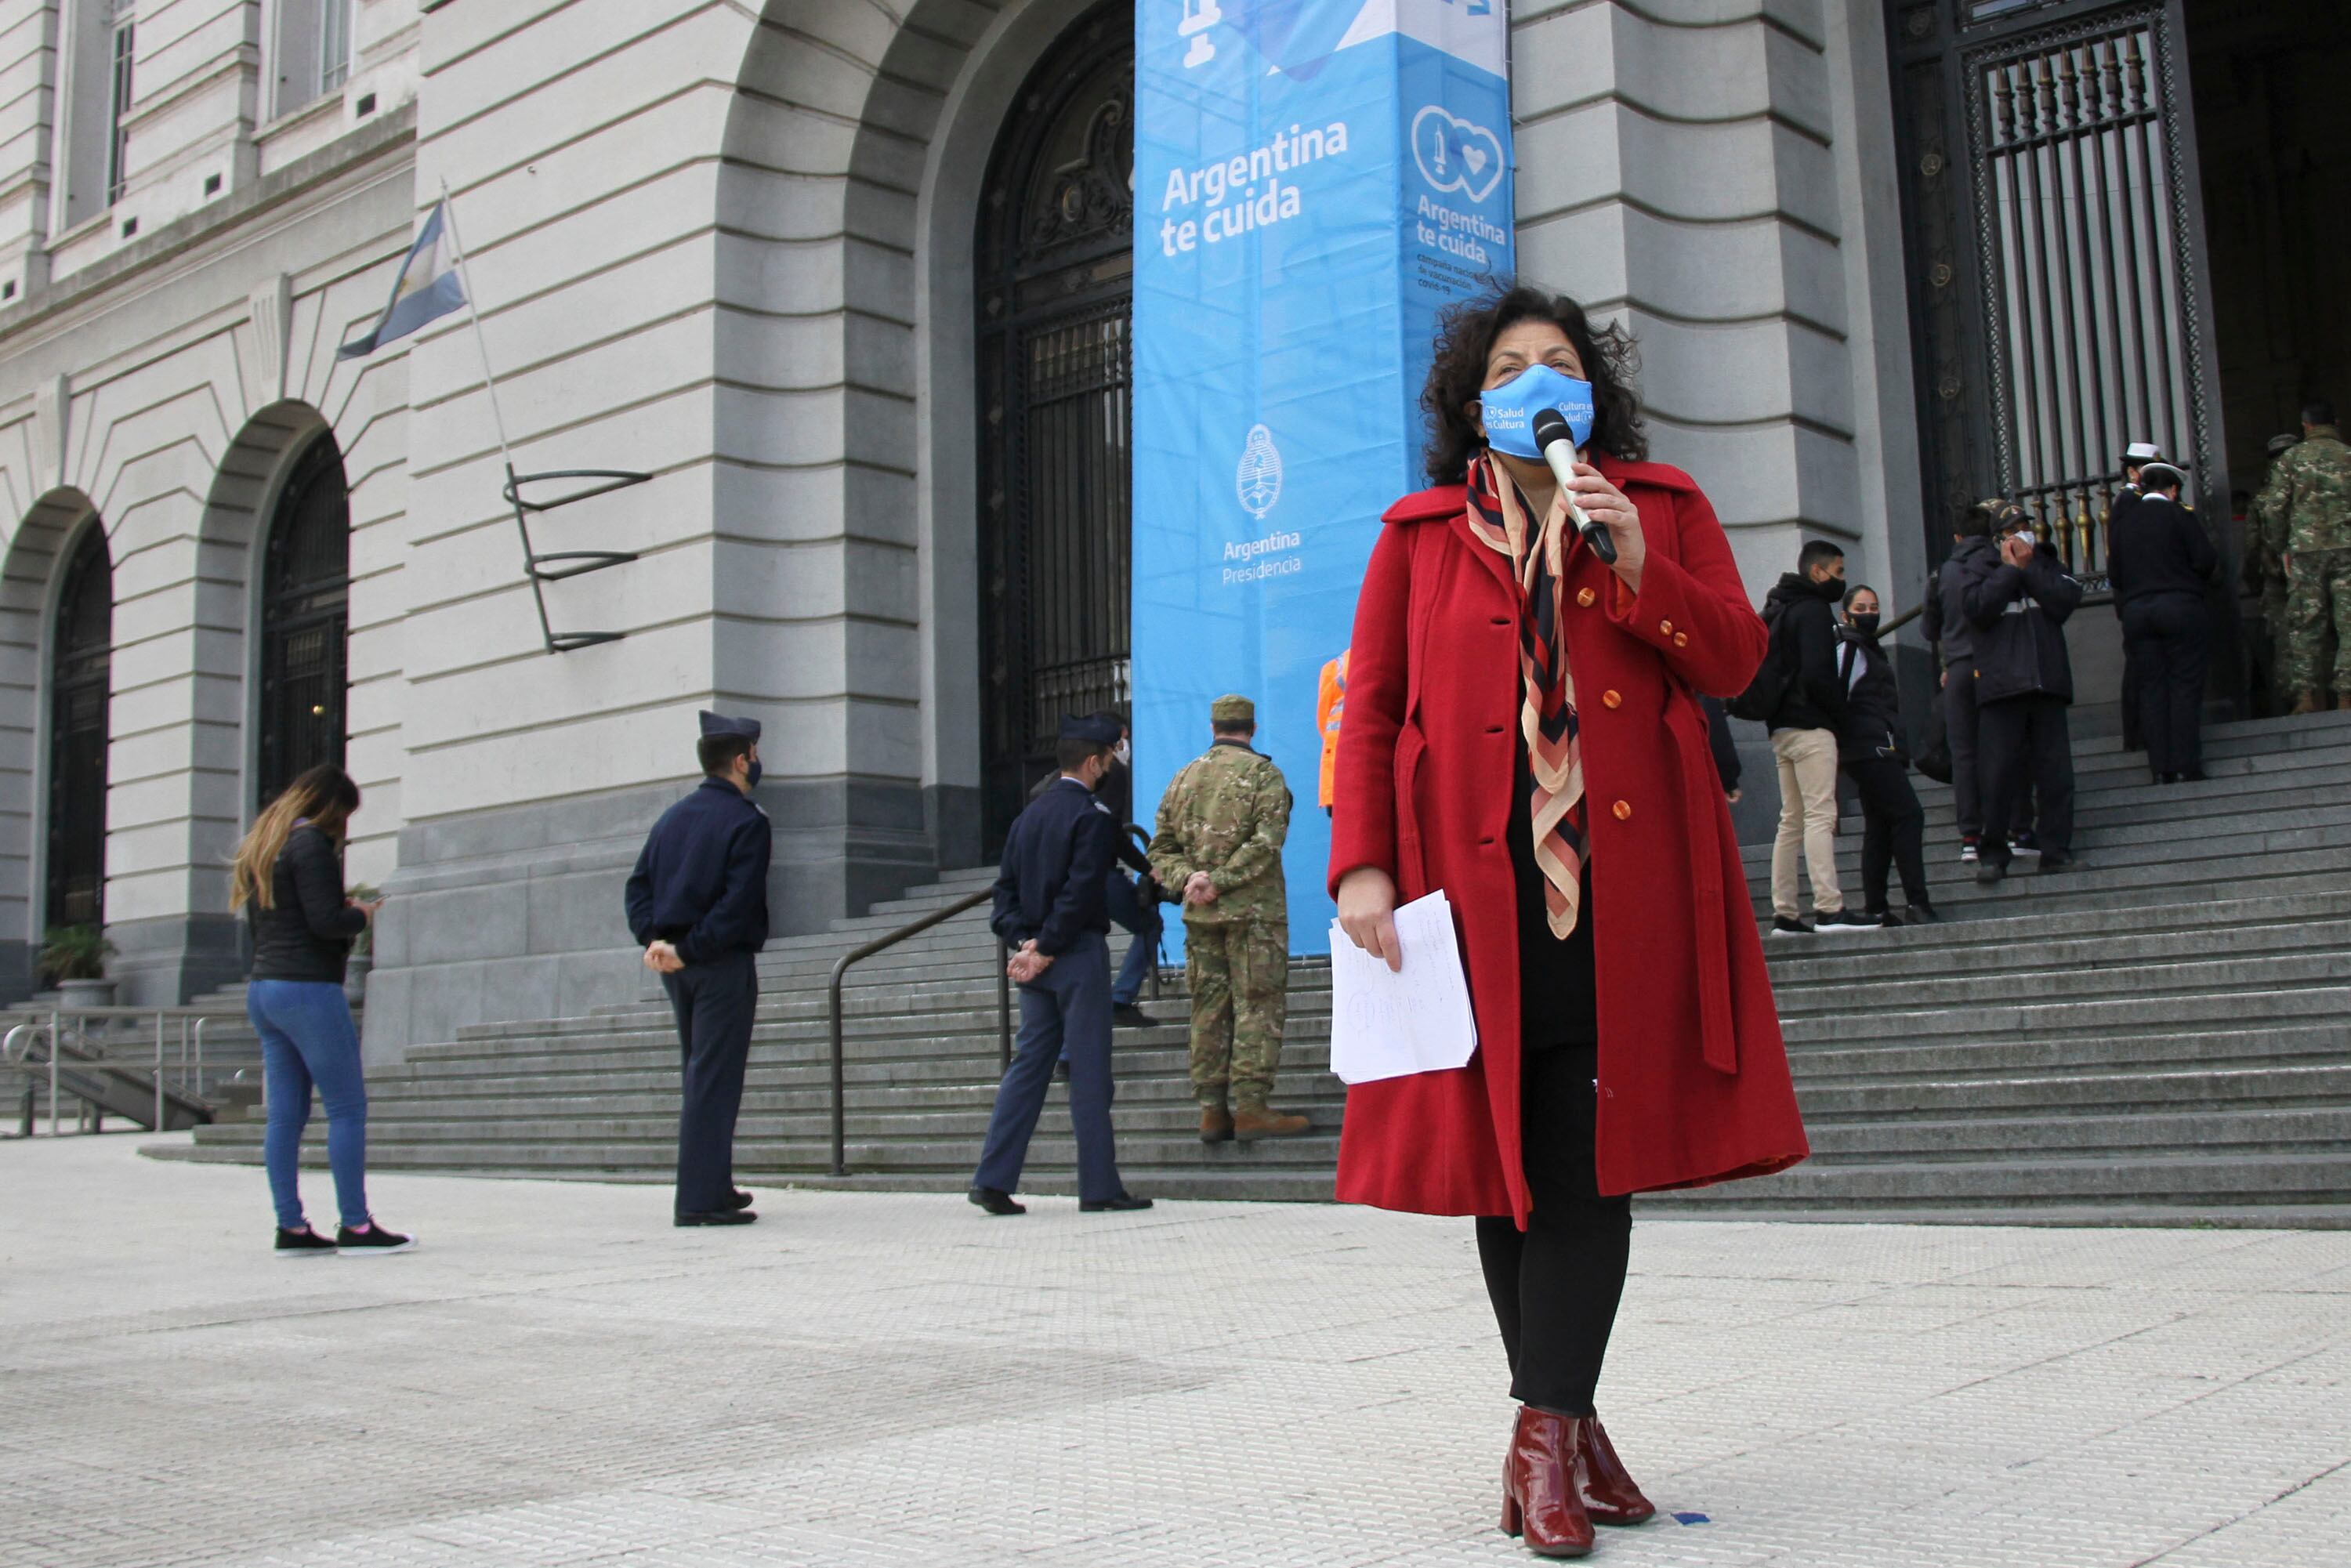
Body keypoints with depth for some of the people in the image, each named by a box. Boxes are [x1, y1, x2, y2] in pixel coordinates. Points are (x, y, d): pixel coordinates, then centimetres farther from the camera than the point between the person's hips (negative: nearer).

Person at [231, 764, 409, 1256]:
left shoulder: (262, 846, 19)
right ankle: (355, 1226, -5)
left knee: (285, 1114, 7)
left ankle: (291, 1228, 8)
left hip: (262, 988, 9)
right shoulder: (311, 842, -9)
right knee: (348, 1108, -5)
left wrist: (344, 911, 18)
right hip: (308, 989, -9)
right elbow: (326, 921, -17)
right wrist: (363, 915, 3)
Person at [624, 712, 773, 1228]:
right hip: (724, 964, -7)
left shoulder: (673, 817, 13)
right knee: (714, 1080, -6)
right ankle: (701, 1199, -6)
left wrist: (653, 938, -3)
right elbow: (739, 903, -19)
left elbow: (639, 885, 8)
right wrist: (690, 950, -16)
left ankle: (712, 1185, 22)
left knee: (700, 1076, 16)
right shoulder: (747, 821, -10)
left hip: (676, 967, 7)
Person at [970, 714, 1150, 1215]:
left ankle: (993, 1180, 4)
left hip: (1035, 955, 7)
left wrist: (1024, 942, 2)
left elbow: (1006, 886, 11)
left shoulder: (1029, 815, 13)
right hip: (1079, 953, -7)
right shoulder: (1092, 816, -10)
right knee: (1089, 1070, -2)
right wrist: (1047, 949, -13)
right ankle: (1099, 1187, 3)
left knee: (1029, 1065, 9)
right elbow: (1081, 891, -18)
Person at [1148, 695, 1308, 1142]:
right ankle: (1251, 1107, -8)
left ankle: (1211, 1109, 7)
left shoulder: (1184, 778, 13)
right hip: (1253, 909, -5)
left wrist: (1188, 878, -4)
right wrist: (1221, 882, -14)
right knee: (1259, 1005, -3)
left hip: (1200, 914, 5)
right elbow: (1267, 842, -16)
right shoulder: (1263, 773, -3)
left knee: (1209, 1006, 7)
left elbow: (1162, 848, 10)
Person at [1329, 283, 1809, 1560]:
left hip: (1624, 882, 0)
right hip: (1478, 881, 0)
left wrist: (1638, 565, -8)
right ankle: (1566, 1423, 14)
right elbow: (1370, 710, 7)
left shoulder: (1662, 505, 15)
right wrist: (1361, 867, -5)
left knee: (1590, 1154, -5)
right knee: (1502, 1152, 2)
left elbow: (1734, 660, 7)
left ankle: (1547, 1433, 1)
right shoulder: (1420, 534, 12)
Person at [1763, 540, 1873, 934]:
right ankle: (1829, 909, -17)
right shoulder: (1814, 610, -9)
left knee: (1791, 821, 9)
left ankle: (1785, 914, 7)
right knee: (1821, 816, -12)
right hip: (1810, 726, -9)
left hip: (1781, 727, 9)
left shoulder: (1776, 610, 20)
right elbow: (1816, 675, -19)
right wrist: (1841, 710, -6)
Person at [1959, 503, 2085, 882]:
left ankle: (2057, 849, 8)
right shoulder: (1979, 570, 10)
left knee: (2056, 770, 1)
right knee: (1999, 773, -5)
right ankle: (1993, 854, 1)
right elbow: (1977, 609, -10)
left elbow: (2067, 602, -2)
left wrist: (2028, 568, -5)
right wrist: (2010, 569, -6)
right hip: (2001, 687, -3)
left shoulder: (2046, 564, 17)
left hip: (2047, 682, 3)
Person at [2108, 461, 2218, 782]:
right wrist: (2205, 575, 13)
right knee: (2185, 685, 0)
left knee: (2151, 687, 5)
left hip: (2136, 611, 4)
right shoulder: (2178, 515, -2)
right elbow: (2206, 561, -8)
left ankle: (2161, 768, 2)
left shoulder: (2124, 524, 10)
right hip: (2180, 608, -4)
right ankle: (2184, 765, -5)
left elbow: (2114, 574, 9)